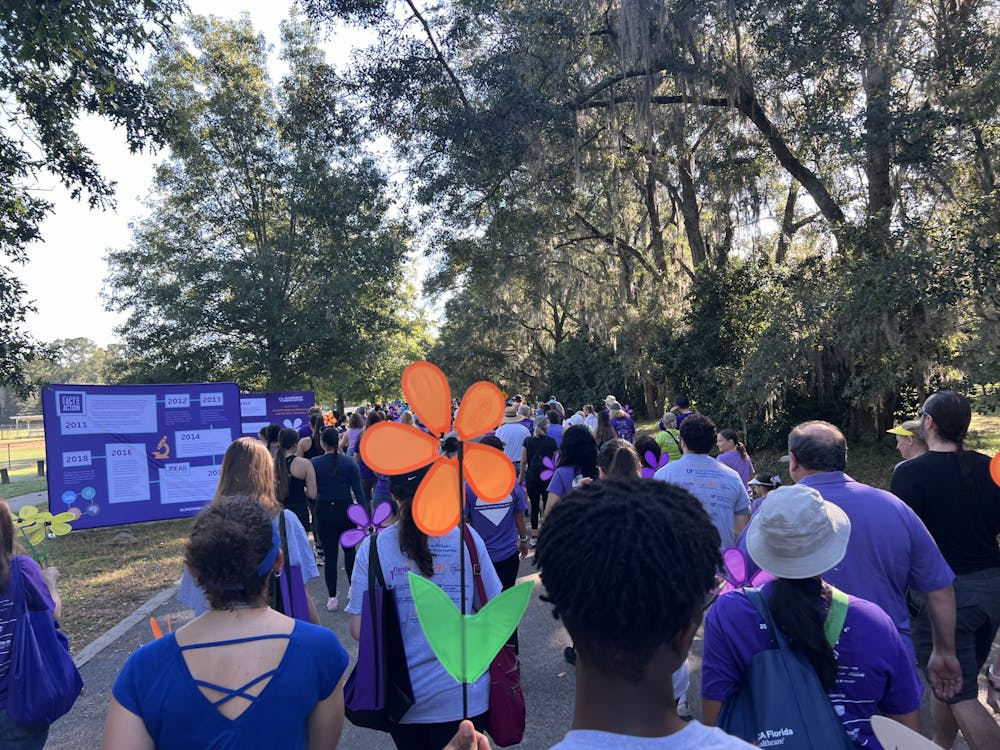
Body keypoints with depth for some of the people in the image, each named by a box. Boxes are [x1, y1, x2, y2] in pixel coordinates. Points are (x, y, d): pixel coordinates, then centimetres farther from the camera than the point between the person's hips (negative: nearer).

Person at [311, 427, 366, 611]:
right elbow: (358, 490, -5)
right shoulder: (349, 462, -4)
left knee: (330, 555, 4)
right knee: (349, 550, 20)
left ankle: (332, 598, 8)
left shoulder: (314, 463, -4)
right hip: (346, 510, 1)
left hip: (324, 512, -1)